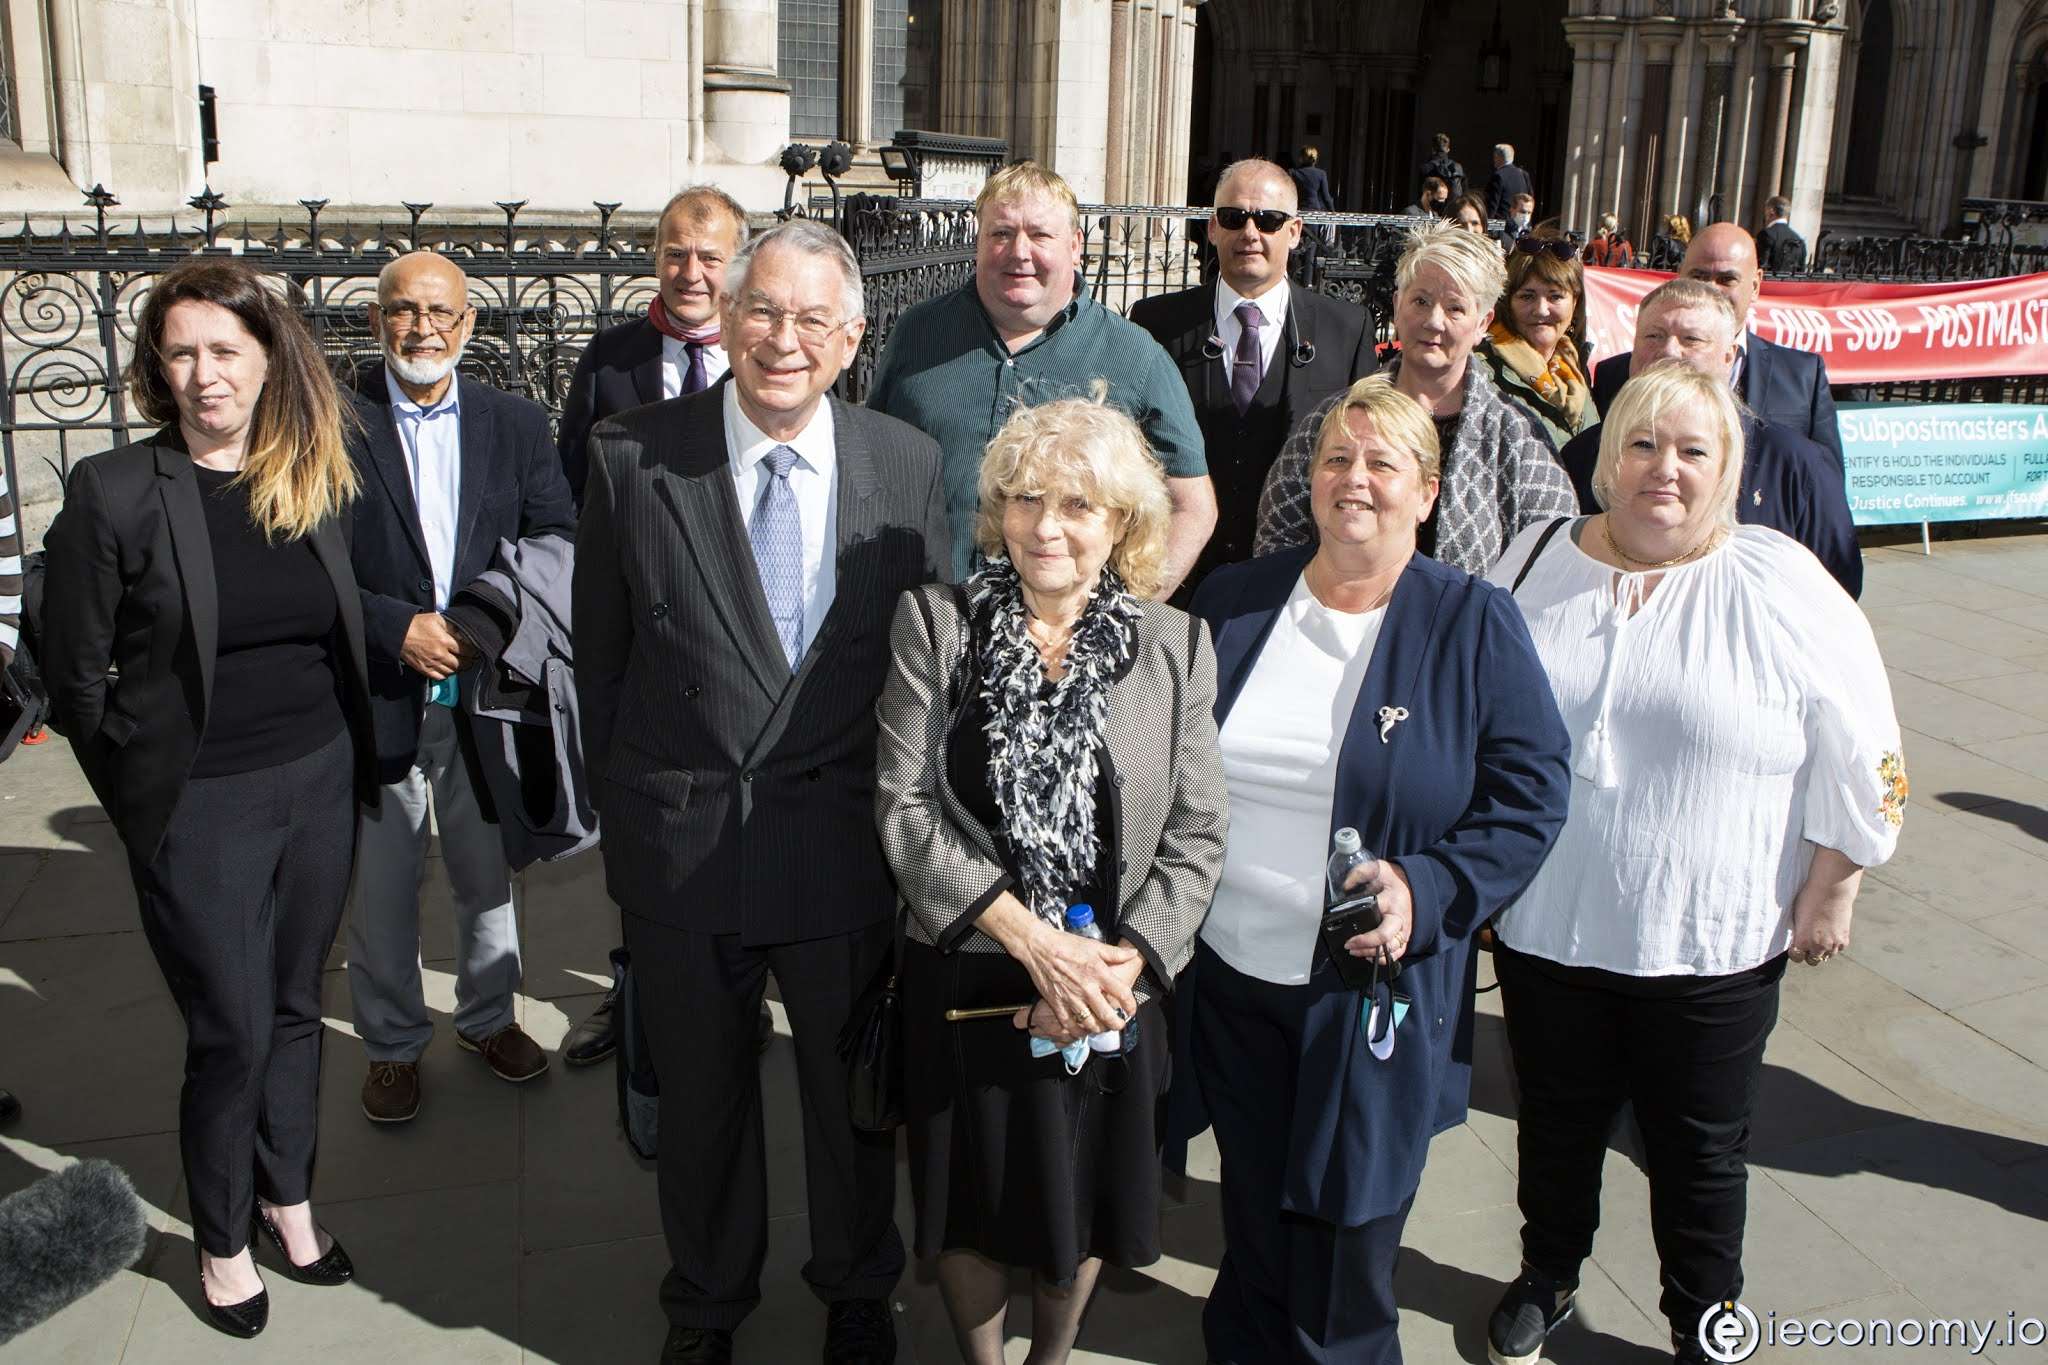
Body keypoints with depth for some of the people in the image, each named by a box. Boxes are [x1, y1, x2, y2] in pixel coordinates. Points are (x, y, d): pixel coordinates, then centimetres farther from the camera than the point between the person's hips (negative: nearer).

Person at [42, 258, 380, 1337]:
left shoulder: (316, 476, 1)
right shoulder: (113, 491, -11)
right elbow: (75, 678, -4)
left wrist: (354, 759, 7)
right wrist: (143, 794, 1)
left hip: (320, 786, 4)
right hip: (201, 810, -4)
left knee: (295, 1007, 17)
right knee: (233, 1033, 6)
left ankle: (289, 1201, 38)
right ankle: (222, 1242, 29)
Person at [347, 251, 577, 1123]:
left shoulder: (516, 424, 4)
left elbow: (558, 543, 0)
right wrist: (396, 628, -18)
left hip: (486, 691, 2)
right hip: (376, 696, -2)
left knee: (488, 872, 16)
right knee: (381, 885, 9)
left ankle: (489, 1017, 37)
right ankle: (392, 1044, 28)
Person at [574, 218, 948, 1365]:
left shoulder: (909, 465, -4)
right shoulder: (632, 457, -7)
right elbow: (602, 655, 1)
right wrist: (626, 802, 4)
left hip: (846, 841, 1)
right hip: (681, 842, 0)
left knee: (854, 1087, 18)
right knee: (700, 1095, 19)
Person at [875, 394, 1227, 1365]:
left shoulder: (1175, 645, -2)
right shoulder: (935, 624, -5)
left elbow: (1195, 836, -2)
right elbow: (904, 807, -11)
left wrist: (1124, 961, -16)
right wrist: (1033, 940, -17)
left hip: (1113, 989, 1)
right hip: (965, 982, -1)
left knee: (1084, 1209, 18)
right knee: (971, 1209, 16)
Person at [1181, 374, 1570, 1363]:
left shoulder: (1475, 626, -4)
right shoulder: (1231, 604, 5)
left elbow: (1532, 793, -5)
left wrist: (1427, 893, -18)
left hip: (1373, 998, -3)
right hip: (1227, 976, 3)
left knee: (1342, 1279, 8)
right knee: (1252, 1234, 17)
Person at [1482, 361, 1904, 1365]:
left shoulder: (1781, 588, -10)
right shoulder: (1538, 563, -1)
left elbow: (1861, 760, -5)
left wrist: (1827, 895, -3)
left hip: (1712, 946, -2)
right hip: (1546, 930, 3)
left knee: (1700, 1152, 14)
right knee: (1556, 1123, 20)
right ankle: (1547, 1279, 44)